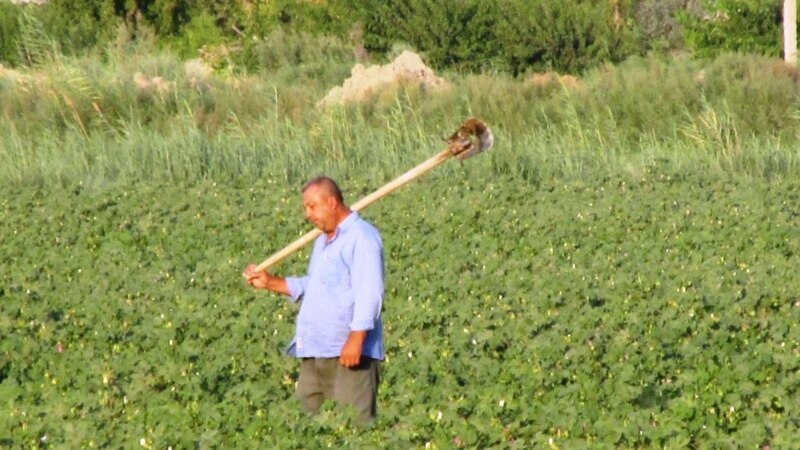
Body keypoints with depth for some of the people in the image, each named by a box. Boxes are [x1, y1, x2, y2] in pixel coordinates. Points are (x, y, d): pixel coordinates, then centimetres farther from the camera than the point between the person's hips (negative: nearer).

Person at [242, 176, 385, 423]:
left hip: (348, 350, -10)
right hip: (315, 349, 10)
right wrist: (270, 282, 20)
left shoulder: (361, 237, -9)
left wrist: (356, 338, -25)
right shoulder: (323, 241, 22)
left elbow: (369, 293, -17)